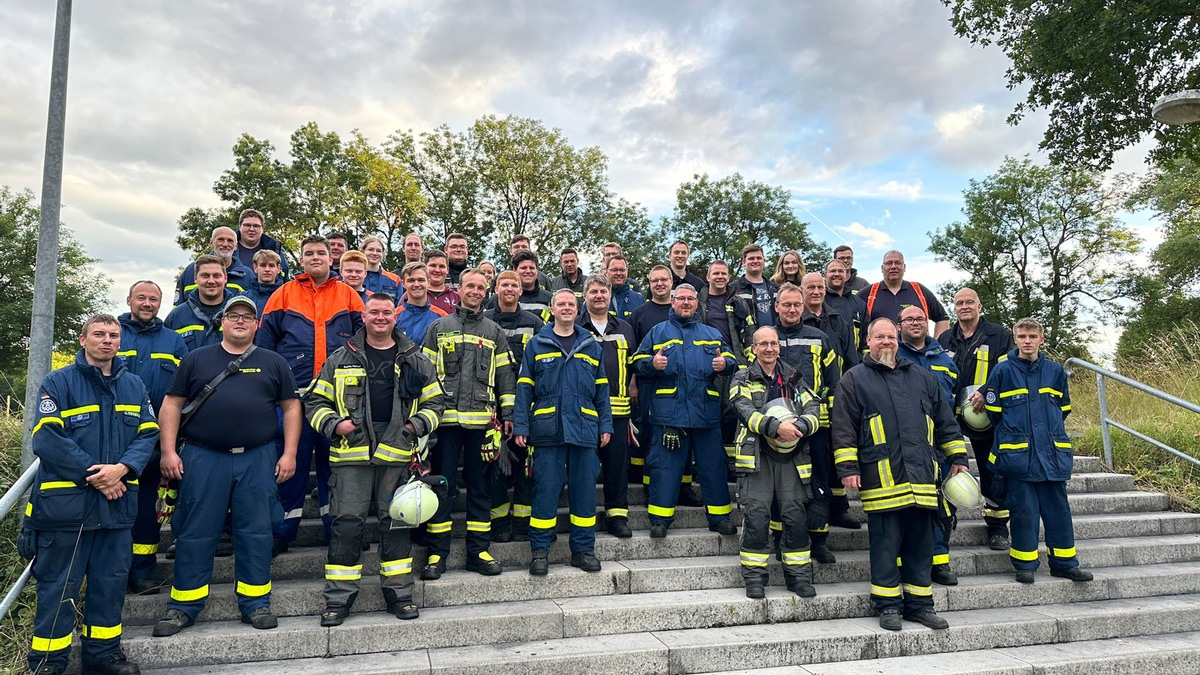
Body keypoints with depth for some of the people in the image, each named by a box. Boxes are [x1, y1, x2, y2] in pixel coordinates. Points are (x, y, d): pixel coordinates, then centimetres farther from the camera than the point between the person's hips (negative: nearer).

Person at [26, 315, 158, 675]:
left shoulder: (134, 385, 11)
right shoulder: (59, 382, -2)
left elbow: (148, 433, 5)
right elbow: (46, 438, -11)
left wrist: (122, 468, -13)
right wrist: (93, 474, -16)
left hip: (117, 503, 4)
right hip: (65, 502, -4)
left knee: (111, 581, 12)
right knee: (58, 585, 4)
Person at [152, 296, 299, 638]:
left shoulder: (273, 362, 10)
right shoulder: (196, 359, 9)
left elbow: (291, 407, 9)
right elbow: (172, 405, 8)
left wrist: (289, 453, 1)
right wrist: (169, 451, -1)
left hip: (258, 459, 0)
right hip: (203, 458, 0)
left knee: (256, 533, 4)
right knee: (195, 534, 5)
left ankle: (255, 604, 14)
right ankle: (183, 607, 17)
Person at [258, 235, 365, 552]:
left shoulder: (348, 295, 9)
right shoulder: (283, 295, 8)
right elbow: (263, 343, 7)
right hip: (293, 395, 0)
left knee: (334, 461, 8)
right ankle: (283, 531, 16)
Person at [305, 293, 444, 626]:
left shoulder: (416, 360, 11)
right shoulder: (340, 359, 9)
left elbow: (434, 402, 15)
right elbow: (315, 401, 12)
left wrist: (418, 424, -3)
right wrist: (334, 424, -5)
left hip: (398, 454, 1)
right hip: (351, 453, 0)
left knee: (396, 523, 7)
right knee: (346, 523, 0)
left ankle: (399, 593, 19)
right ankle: (338, 598, 13)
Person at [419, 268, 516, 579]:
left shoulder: (493, 332, 14)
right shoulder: (439, 328, 10)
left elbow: (505, 376, 12)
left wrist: (507, 414, 5)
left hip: (481, 420, 1)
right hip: (445, 419, -1)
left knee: (480, 484, 7)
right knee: (441, 484, 2)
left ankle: (478, 551, 16)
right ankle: (437, 553, 11)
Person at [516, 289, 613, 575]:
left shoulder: (591, 346, 13)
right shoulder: (537, 344, 6)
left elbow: (601, 389, 14)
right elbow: (524, 388, 3)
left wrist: (605, 425, 7)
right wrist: (520, 426, -4)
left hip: (584, 428, 2)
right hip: (548, 429, -2)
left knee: (584, 488, 7)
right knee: (545, 489, 1)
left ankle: (583, 548, 19)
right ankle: (540, 550, 12)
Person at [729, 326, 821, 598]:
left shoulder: (794, 378, 17)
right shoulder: (743, 379, 8)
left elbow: (813, 409, 3)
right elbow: (746, 412, -10)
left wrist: (798, 426, -19)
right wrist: (776, 427, -25)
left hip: (791, 457, 3)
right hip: (757, 456, -2)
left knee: (795, 514, 0)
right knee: (756, 515, -7)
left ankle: (799, 575, 13)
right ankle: (754, 577, 4)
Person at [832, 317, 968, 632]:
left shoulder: (921, 377, 17)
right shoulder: (854, 379, 4)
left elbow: (945, 421, 21)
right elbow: (844, 428, -1)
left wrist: (958, 457, 16)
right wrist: (848, 467, -8)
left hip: (922, 478, 4)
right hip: (880, 478, -4)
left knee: (920, 543, 10)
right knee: (885, 543, 1)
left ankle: (919, 603, 21)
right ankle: (888, 606, 11)